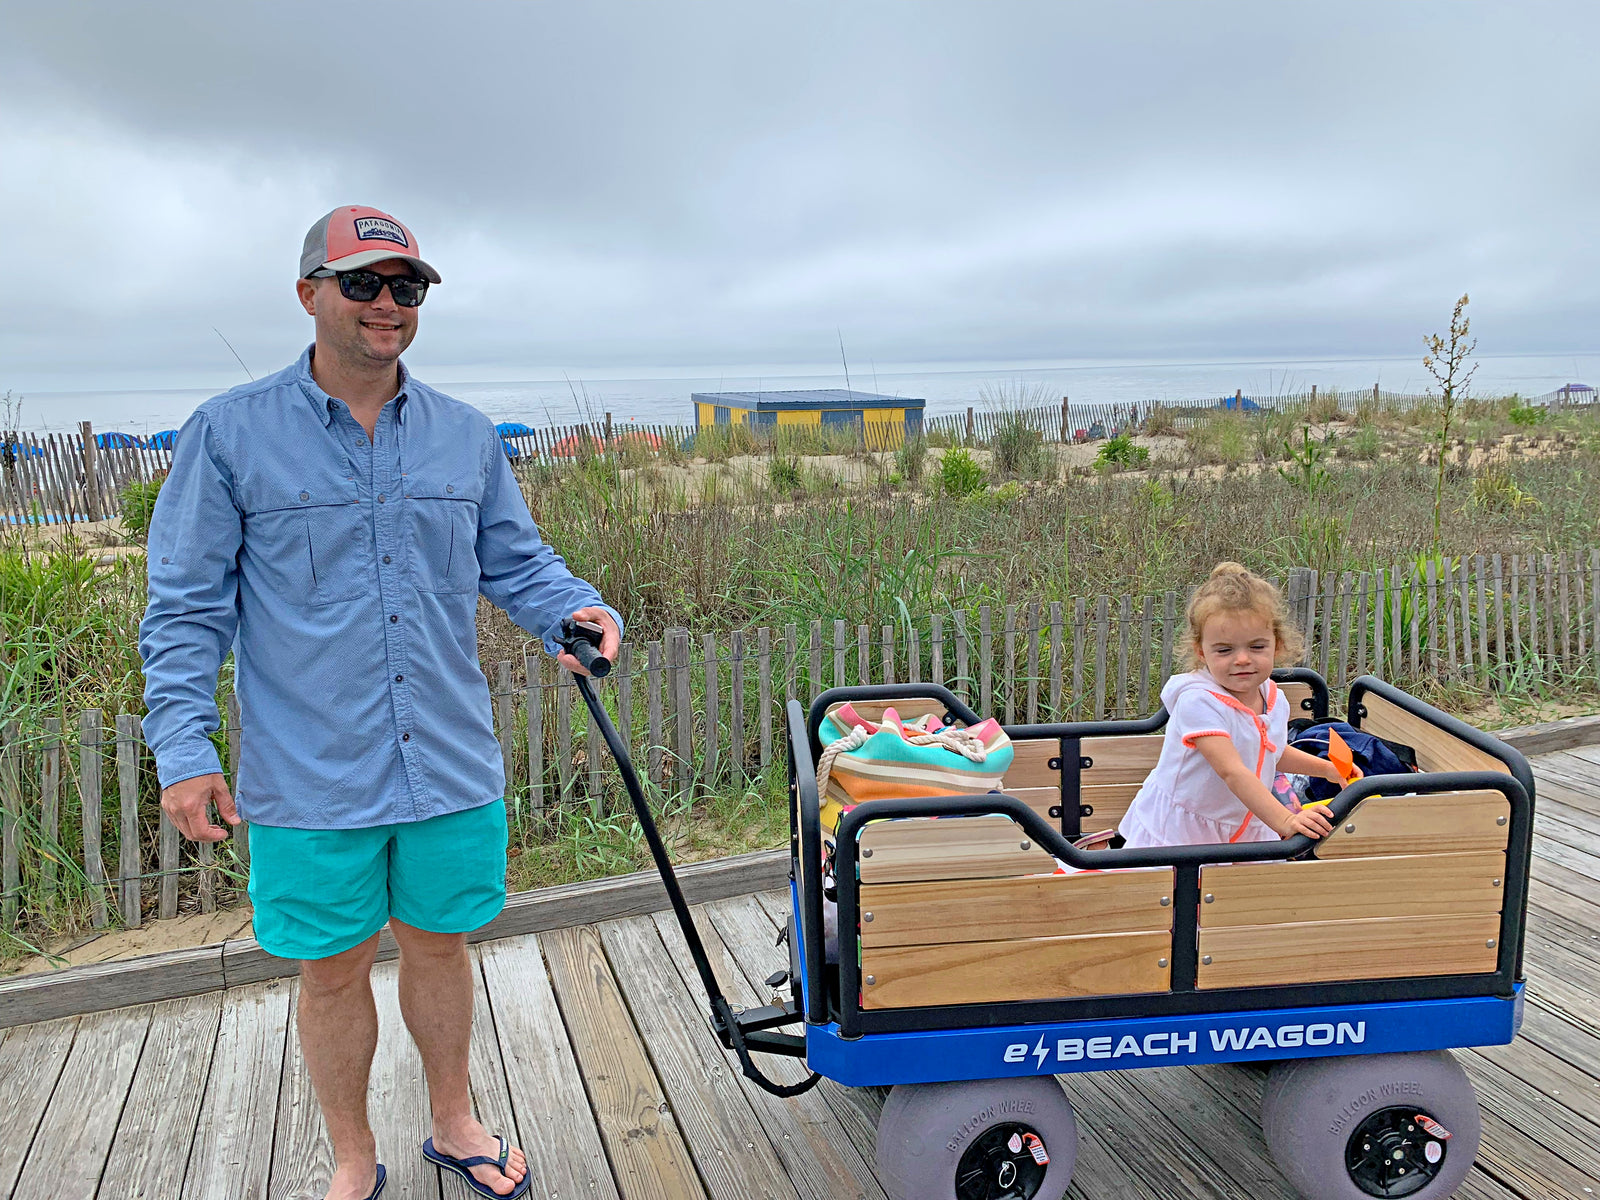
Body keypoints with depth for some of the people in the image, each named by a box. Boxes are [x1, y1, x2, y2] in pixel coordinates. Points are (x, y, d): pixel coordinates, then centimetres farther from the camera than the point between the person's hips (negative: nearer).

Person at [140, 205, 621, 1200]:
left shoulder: (467, 436, 5)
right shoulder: (230, 433, -5)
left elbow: (517, 563, 10)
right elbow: (187, 607, -4)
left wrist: (581, 608, -12)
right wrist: (184, 748, -11)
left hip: (454, 767, 3)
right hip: (310, 780, -2)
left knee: (441, 944, 18)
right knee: (333, 968, 12)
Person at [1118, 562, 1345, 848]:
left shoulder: (1274, 699, 0)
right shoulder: (1198, 700, -24)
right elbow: (1232, 771, -33)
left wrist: (1326, 768, 14)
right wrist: (1285, 820, -40)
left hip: (1245, 829, 7)